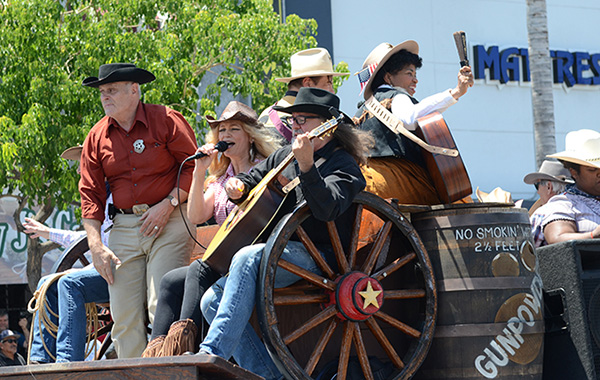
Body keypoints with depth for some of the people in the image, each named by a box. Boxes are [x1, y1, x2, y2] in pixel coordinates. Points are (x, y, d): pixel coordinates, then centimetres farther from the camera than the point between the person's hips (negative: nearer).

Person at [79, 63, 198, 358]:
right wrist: (96, 245, 0)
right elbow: (91, 194, 10)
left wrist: (169, 204, -11)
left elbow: (193, 166, 1)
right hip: (124, 228, 4)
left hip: (170, 223, -4)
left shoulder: (166, 120, -1)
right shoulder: (96, 137, 11)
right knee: (124, 318, -1)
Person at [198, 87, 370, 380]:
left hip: (317, 256, -8)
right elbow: (252, 180, 32)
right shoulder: (285, 156, 19)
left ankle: (212, 353, -40)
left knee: (249, 256, -35)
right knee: (212, 300, -10)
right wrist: (237, 185, 7)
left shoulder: (342, 163, -3)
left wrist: (306, 165, -36)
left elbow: (327, 208, -23)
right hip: (278, 252, 8)